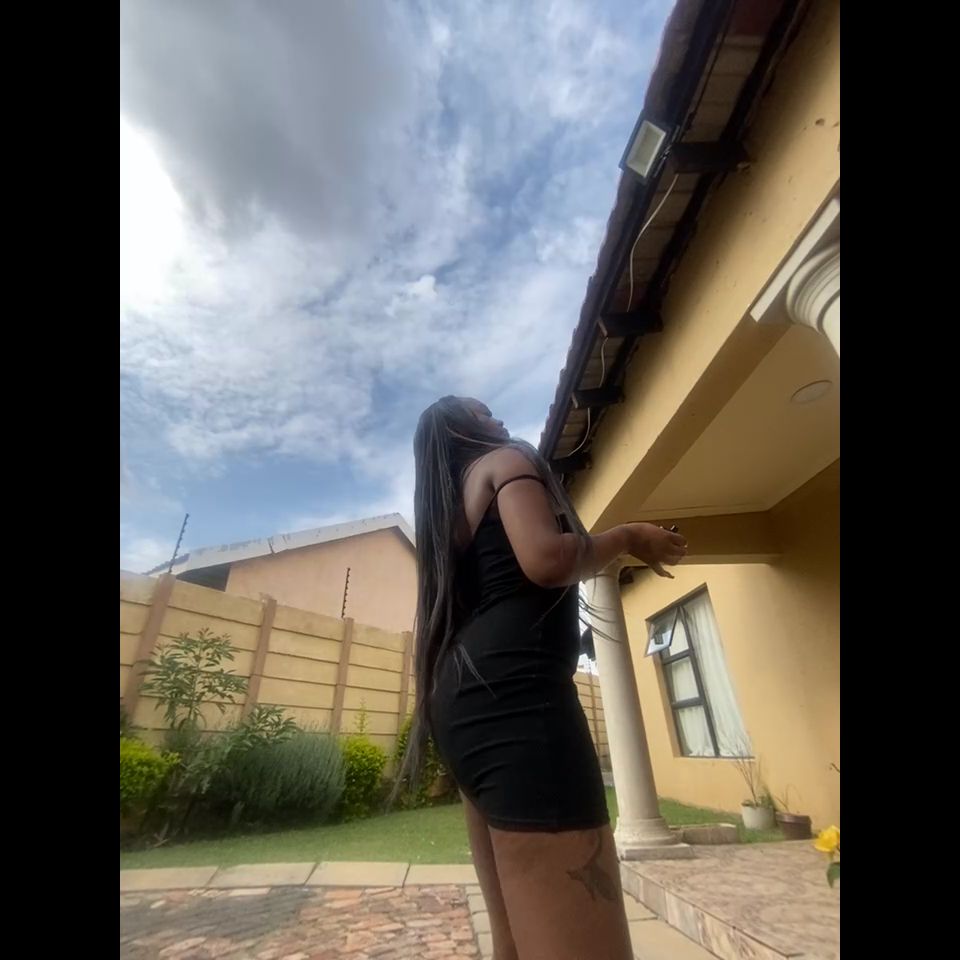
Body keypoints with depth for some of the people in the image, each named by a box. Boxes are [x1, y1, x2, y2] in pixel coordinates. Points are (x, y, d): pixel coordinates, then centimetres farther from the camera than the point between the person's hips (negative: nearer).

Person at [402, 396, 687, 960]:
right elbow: (547, 559, -14)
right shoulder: (506, 460, 4)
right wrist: (627, 538, 3)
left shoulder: (449, 507, 28)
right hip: (511, 691, -10)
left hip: (463, 696, 10)